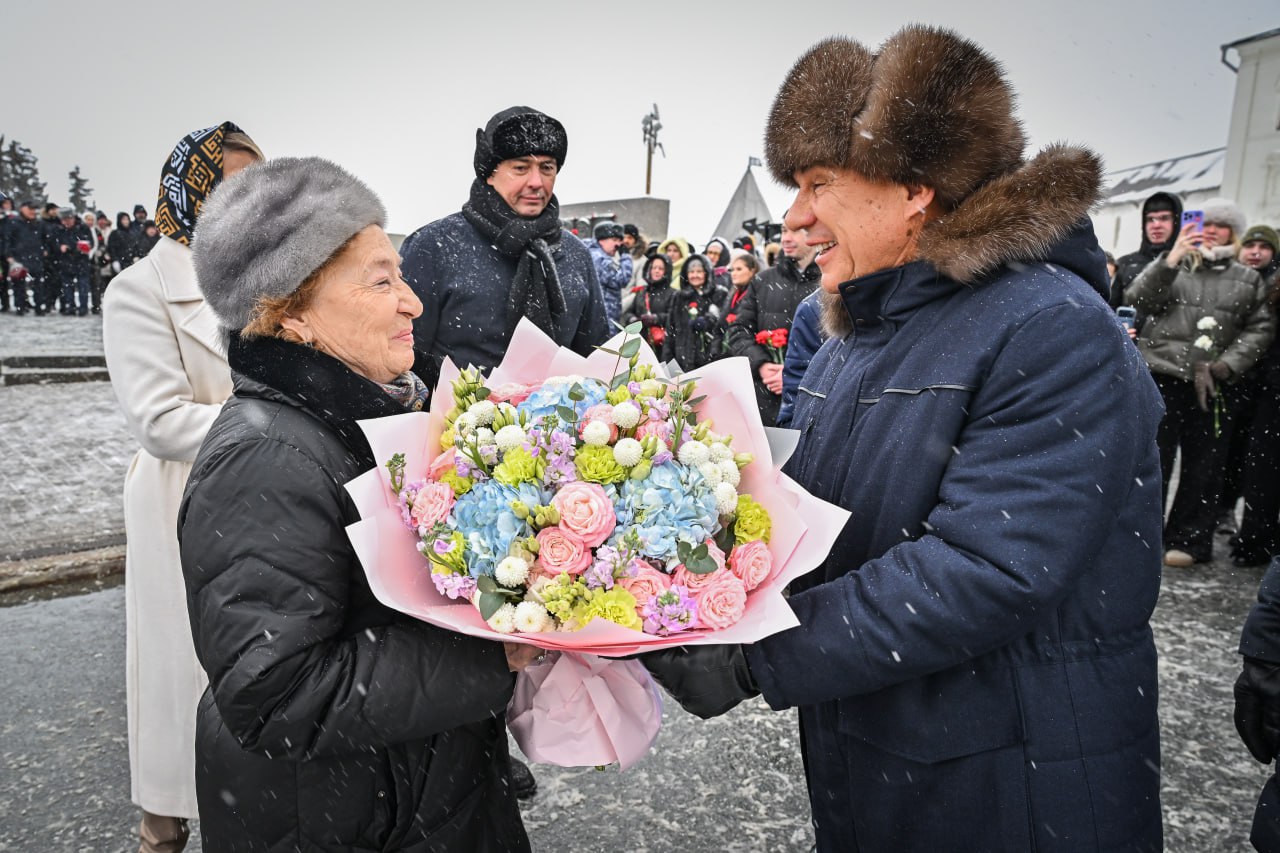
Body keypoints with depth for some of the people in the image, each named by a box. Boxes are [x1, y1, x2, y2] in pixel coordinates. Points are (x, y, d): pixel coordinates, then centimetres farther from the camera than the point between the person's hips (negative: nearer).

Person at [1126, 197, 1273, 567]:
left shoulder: (1248, 280, 14)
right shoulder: (1170, 264, 8)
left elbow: (1260, 329, 7)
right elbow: (1137, 301, -7)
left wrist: (1225, 365, -7)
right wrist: (1172, 258, -16)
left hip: (1214, 387, 2)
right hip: (1162, 377, -2)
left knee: (1202, 467, 6)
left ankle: (1189, 541, 17)